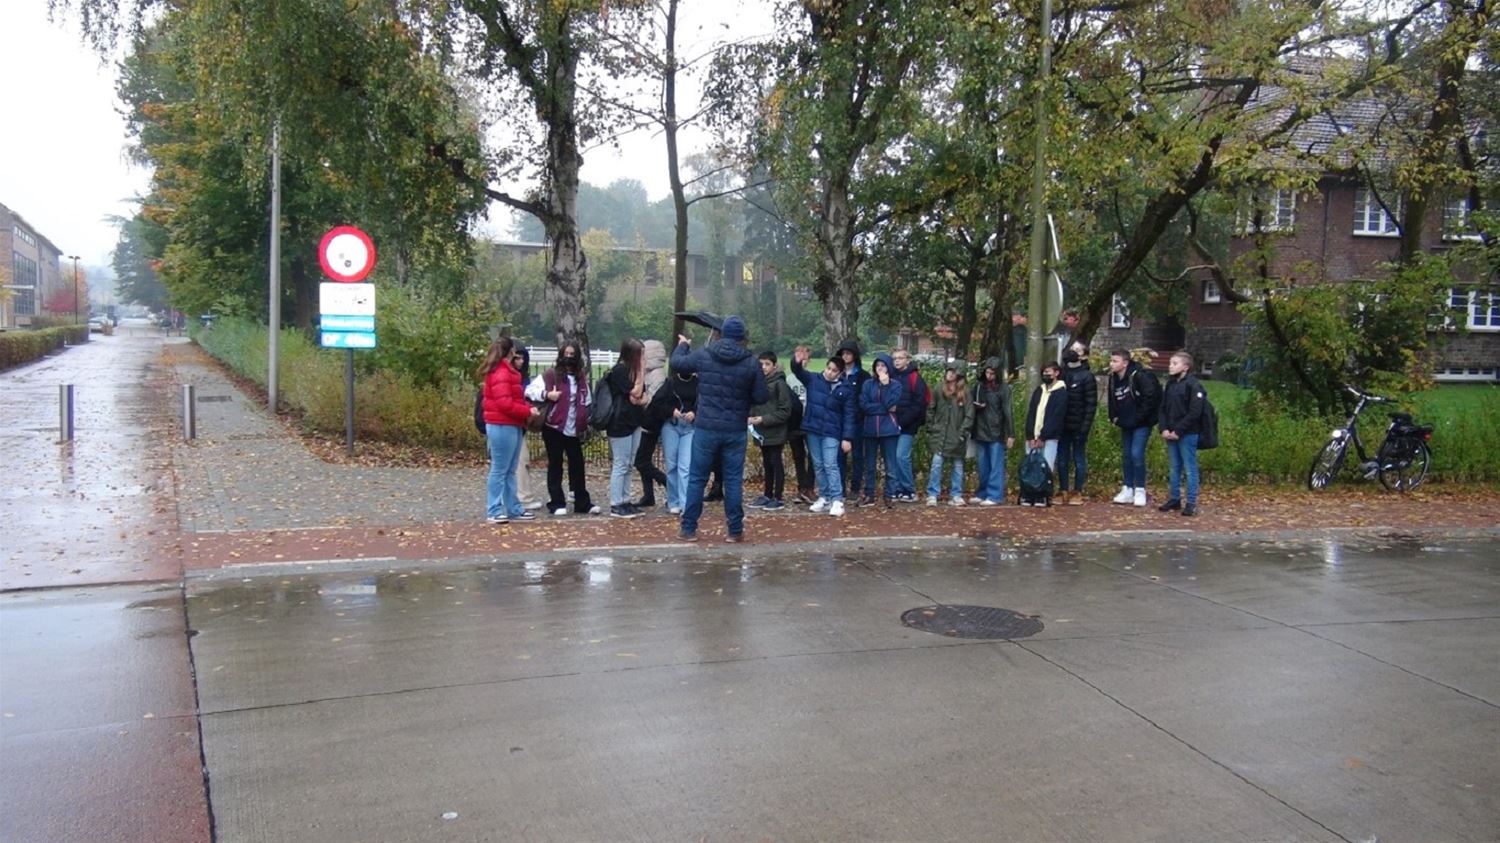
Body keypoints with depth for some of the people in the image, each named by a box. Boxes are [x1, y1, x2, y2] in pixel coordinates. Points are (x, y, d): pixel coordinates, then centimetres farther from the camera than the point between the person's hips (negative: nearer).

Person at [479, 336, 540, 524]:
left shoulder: (507, 372, 18)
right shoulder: (500, 373, -14)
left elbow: (516, 398, 20)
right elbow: (505, 403, -21)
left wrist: (528, 408, 3)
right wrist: (528, 411, -12)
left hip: (512, 426, 10)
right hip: (502, 426, -10)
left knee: (510, 471, 14)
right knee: (500, 470, -6)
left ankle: (513, 509, 20)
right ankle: (494, 511, -2)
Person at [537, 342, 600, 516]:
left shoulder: (581, 378, 13)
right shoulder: (551, 374, -4)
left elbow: (586, 403, 21)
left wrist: (585, 424, 11)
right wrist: (547, 394, -28)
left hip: (574, 430, 5)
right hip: (554, 428, -5)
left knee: (577, 465, 8)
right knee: (555, 466, 2)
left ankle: (582, 502, 15)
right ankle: (556, 503, 7)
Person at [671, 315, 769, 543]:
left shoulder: (703, 356, -4)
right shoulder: (751, 363, -7)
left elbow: (676, 362, 11)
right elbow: (761, 397, -4)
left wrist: (682, 345, 32)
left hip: (706, 429, 0)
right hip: (736, 431, 0)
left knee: (697, 479, 8)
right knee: (733, 481, 7)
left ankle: (689, 529, 12)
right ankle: (735, 530, 11)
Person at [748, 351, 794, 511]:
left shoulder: (779, 384, -12)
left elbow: (785, 411, -14)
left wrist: (764, 419, -18)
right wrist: (752, 417, -3)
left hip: (775, 433, -6)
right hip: (762, 432, 6)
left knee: (776, 463, 0)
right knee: (767, 464, 14)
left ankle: (778, 498, 7)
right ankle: (768, 496, 24)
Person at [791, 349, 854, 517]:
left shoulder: (845, 389, -4)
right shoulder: (813, 379, 1)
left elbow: (848, 415, -3)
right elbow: (798, 371, -12)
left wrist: (847, 438, -8)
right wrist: (797, 361, -37)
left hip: (831, 432, -3)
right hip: (813, 430, 3)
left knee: (830, 465, -8)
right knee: (818, 465, 10)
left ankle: (837, 500, -5)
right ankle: (824, 498, 19)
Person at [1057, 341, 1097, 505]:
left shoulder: (1087, 376, -6)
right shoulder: (1062, 372, 7)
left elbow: (1091, 404, -9)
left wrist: (1085, 427, -16)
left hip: (1078, 425, -5)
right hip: (1062, 424, 5)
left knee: (1079, 459, 4)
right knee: (1062, 459, 9)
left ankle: (1077, 493, 10)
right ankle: (1063, 491, 18)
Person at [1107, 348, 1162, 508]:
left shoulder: (1139, 376, -20)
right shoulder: (1113, 378, 3)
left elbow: (1151, 397, -23)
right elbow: (1112, 400, 17)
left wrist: (1139, 417, -20)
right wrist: (1113, 417, 5)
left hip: (1141, 424, -7)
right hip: (1125, 424, 7)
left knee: (1137, 454, -11)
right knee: (1126, 455, 9)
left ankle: (1140, 490, 2)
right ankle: (1128, 489, 18)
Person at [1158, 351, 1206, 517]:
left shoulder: (1193, 385, -9)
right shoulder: (1170, 384, 12)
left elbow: (1194, 412, -15)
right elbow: (1163, 408, 12)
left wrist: (1178, 431, -16)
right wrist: (1164, 429, -2)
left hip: (1187, 434, -7)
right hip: (1170, 434, 7)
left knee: (1190, 468, -1)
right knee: (1174, 468, 13)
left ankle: (1191, 503, 4)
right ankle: (1174, 499, 22)